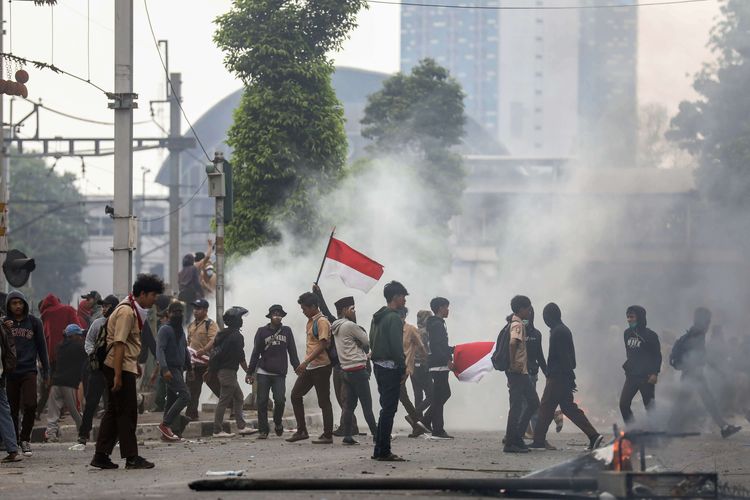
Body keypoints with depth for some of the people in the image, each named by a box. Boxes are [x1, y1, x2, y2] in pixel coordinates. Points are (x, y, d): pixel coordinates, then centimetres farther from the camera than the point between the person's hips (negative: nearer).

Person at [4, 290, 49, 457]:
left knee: (30, 405, -16)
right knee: (12, 410, 2)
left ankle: (25, 439, 1)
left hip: (29, 370, -1)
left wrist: (46, 373, 9)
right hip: (10, 373, 1)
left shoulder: (34, 322, 6)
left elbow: (42, 348, 10)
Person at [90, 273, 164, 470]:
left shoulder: (134, 310, 15)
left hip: (125, 366, 10)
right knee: (127, 413, -5)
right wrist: (118, 376, -25)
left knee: (114, 411, 10)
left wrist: (136, 364, 30)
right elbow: (119, 344, -22)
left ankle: (101, 456, 12)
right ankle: (131, 458, -1)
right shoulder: (126, 312, -17)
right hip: (120, 367, -10)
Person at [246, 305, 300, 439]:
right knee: (262, 402, -2)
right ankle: (263, 430, 6)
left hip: (280, 374, 0)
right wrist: (250, 372, 5)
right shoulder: (262, 332, 4)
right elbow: (255, 353, 7)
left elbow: (292, 352, 10)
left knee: (280, 400, -12)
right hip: (263, 373, 0)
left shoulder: (286, 331, 8)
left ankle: (277, 423, 15)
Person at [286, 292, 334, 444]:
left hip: (321, 367, -10)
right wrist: (304, 364, 20)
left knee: (324, 401, -4)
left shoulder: (322, 322, -14)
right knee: (295, 395, 7)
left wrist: (306, 362, -25)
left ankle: (328, 435, 1)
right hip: (309, 367, 10)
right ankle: (301, 431, 12)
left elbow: (322, 345, -21)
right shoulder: (310, 321, 14)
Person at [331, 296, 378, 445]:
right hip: (358, 369, -8)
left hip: (345, 370, 8)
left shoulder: (336, 328, 15)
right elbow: (368, 342, -6)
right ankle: (376, 434, -3)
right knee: (367, 404, -5)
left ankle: (347, 435, 2)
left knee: (349, 404, 6)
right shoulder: (350, 325, -12)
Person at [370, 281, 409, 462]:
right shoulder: (393, 318, -14)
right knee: (389, 409, -6)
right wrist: (403, 369, -14)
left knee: (386, 408, 16)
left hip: (378, 365, 10)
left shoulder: (377, 318, 15)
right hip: (390, 368, -10)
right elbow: (397, 346, -20)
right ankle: (384, 452, -7)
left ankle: (379, 450, 17)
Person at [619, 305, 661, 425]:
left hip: (646, 377, -6)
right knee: (623, 404, -5)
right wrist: (627, 366, 12)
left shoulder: (650, 335, -7)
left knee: (649, 406, -2)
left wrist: (655, 373, -14)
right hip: (631, 376, 6)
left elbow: (657, 355, -6)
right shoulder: (627, 333, 10)